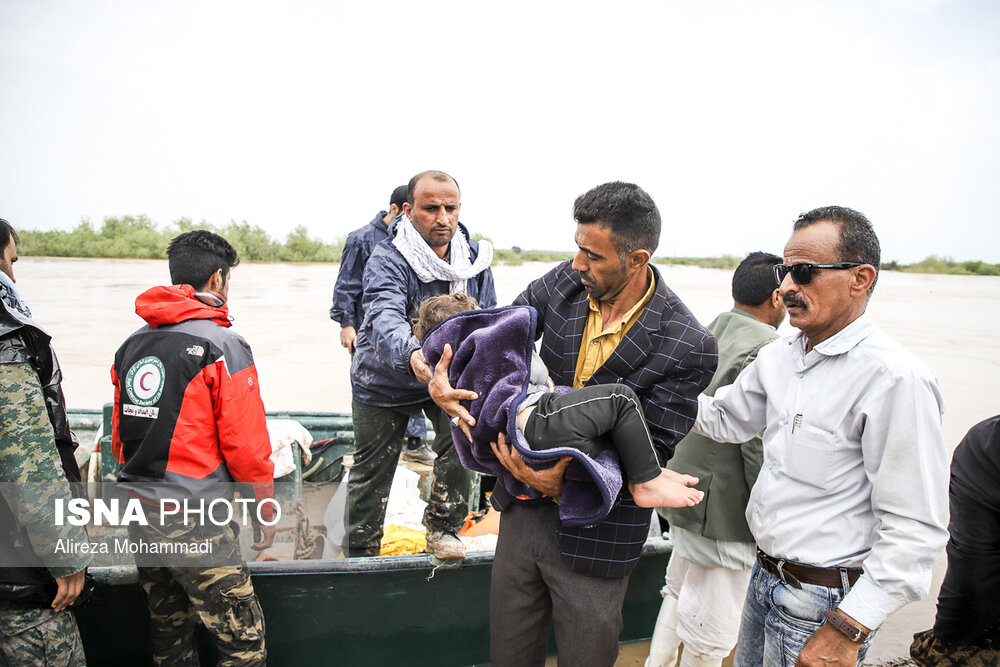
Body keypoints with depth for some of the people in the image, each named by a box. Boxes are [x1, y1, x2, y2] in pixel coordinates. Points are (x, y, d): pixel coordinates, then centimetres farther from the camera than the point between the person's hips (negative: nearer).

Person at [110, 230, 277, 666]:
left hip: (137, 514, 8)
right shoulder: (223, 346, -13)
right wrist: (265, 516, -2)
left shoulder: (133, 344, 7)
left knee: (169, 629, 21)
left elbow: (119, 435, 13)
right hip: (194, 523, -8)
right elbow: (246, 445, -14)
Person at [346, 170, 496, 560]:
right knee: (371, 474, 9)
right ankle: (359, 555, 34)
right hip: (384, 382, -2)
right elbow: (385, 317, -44)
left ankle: (442, 528, 1)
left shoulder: (475, 257, -9)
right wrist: (410, 355, -65)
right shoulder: (387, 260, -25)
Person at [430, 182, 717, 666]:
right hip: (522, 510, 5)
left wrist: (564, 479, -33)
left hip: (592, 535, -4)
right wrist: (442, 374, -16)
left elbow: (649, 452, -18)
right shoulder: (567, 282, -6)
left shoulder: (688, 347, -20)